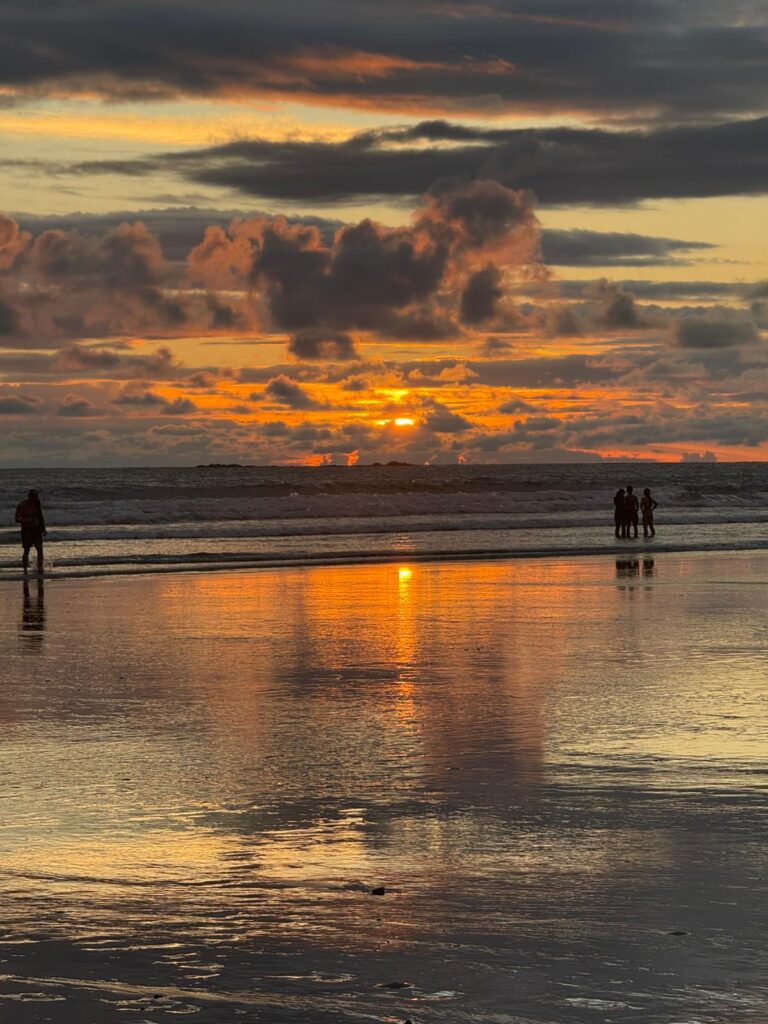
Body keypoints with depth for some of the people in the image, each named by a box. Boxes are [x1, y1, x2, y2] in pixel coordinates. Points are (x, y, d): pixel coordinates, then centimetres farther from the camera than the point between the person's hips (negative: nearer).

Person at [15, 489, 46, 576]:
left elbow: (41, 516, 14)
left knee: (40, 549, -6)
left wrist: (43, 529, 13)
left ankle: (40, 569, -4)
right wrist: (27, 520, -29)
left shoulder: (37, 504, 4)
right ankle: (25, 571, 12)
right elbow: (17, 519, -12)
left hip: (36, 529, 4)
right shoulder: (21, 505, -10)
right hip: (26, 530, -4)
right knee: (26, 551, 2)